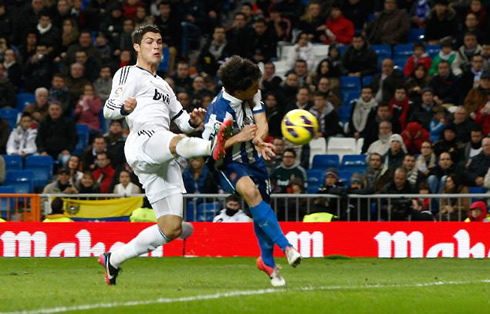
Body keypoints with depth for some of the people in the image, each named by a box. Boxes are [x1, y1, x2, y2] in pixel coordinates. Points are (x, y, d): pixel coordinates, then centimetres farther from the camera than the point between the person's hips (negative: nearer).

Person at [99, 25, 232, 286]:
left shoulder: (163, 86, 36)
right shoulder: (128, 74, 13)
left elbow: (181, 120, 38)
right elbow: (108, 110, 0)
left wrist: (193, 121, 12)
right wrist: (124, 108, -25)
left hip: (163, 162, 8)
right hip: (143, 141, -8)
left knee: (171, 228, 0)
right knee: (175, 142, -42)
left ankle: (113, 259, 13)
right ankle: (212, 147, -77)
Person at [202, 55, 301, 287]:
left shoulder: (253, 95, -11)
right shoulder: (219, 110, -29)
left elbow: (262, 124, -13)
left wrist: (258, 140, -36)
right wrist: (239, 137, -37)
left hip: (252, 158, 7)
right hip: (228, 163, -6)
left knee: (260, 207, 12)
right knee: (250, 190, -35)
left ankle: (267, 260, 36)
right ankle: (285, 246, -36)